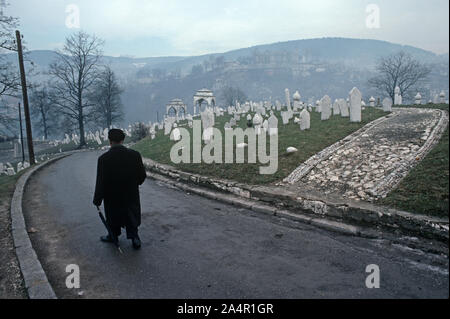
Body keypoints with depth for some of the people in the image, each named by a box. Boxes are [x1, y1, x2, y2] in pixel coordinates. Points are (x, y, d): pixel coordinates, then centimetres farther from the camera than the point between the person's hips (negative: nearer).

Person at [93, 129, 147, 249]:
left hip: (112, 197, -1)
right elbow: (143, 175, -6)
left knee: (113, 217, 22)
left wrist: (97, 200, -4)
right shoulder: (135, 155, -14)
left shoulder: (104, 158, -19)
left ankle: (114, 236, 40)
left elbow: (100, 182, -15)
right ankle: (134, 237, 16)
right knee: (132, 217, 19)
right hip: (131, 195, 1)